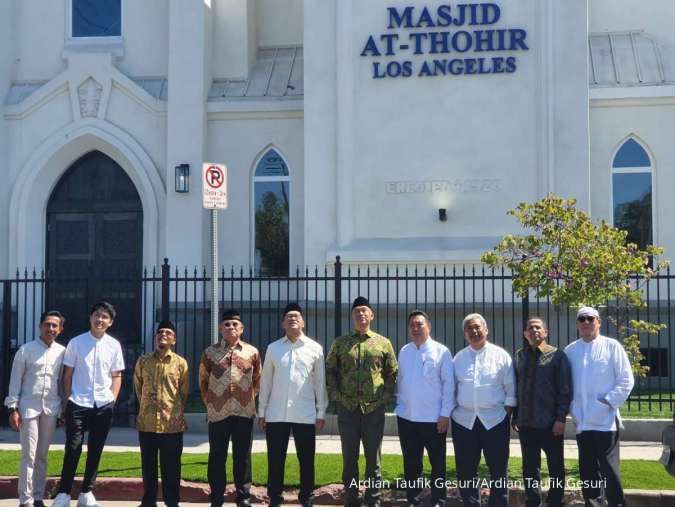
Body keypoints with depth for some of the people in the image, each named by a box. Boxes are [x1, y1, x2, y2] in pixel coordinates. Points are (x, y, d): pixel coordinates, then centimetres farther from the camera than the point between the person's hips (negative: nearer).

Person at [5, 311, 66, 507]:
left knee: (42, 455, 10)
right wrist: (13, 408, -7)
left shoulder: (62, 352, 6)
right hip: (29, 407, -3)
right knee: (29, 455, -4)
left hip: (51, 409, 3)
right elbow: (15, 380, -2)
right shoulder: (26, 350, -2)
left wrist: (64, 409, 8)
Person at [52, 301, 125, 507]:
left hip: (103, 405, 2)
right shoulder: (76, 342, -1)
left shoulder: (114, 345, 3)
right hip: (78, 404, -2)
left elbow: (116, 375, 10)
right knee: (73, 449, -4)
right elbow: (67, 375, 4)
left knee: (95, 451, 8)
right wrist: (68, 399, 0)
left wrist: (112, 399, 1)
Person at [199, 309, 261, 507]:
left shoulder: (252, 352, 4)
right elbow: (203, 381, 12)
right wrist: (210, 403, 12)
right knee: (217, 456, 5)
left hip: (244, 413, 0)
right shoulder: (210, 352, 3)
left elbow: (257, 381, 15)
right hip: (218, 413, 0)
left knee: (242, 456, 5)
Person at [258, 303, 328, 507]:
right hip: (276, 414, 1)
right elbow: (266, 381, 8)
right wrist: (261, 411, 7)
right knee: (275, 460, 6)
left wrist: (321, 412, 2)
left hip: (305, 414, -1)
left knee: (306, 460, 6)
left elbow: (320, 382, 4)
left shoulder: (315, 348, 2)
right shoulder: (273, 348, 5)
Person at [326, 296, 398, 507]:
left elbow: (392, 373, 8)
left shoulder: (383, 343, 5)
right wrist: (335, 395, -1)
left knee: (373, 458, 6)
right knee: (349, 457, 6)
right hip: (347, 408, 1)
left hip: (374, 409, 0)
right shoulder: (340, 342, 6)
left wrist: (386, 396, -1)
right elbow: (329, 370, 8)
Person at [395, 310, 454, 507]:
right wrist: (399, 405, 6)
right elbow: (400, 381, 12)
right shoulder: (404, 352, 7)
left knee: (437, 463, 7)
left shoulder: (441, 351, -7)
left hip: (433, 418, -4)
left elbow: (448, 384, -8)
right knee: (411, 463, 13)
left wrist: (445, 414, -12)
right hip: (406, 417, 4)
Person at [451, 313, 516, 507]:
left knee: (498, 469, 4)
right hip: (464, 420, 3)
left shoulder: (500, 355, 0)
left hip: (495, 420, -2)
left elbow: (510, 388, 1)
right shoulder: (459, 358, 8)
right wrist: (450, 411, 5)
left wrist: (507, 410, -4)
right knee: (466, 470, 8)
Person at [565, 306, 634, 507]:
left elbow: (626, 380, -3)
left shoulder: (612, 346, 0)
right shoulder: (570, 351, 10)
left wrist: (609, 402, -11)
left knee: (609, 469, -6)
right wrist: (571, 408, 3)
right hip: (582, 421, 4)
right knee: (587, 471, 9)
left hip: (606, 420, -4)